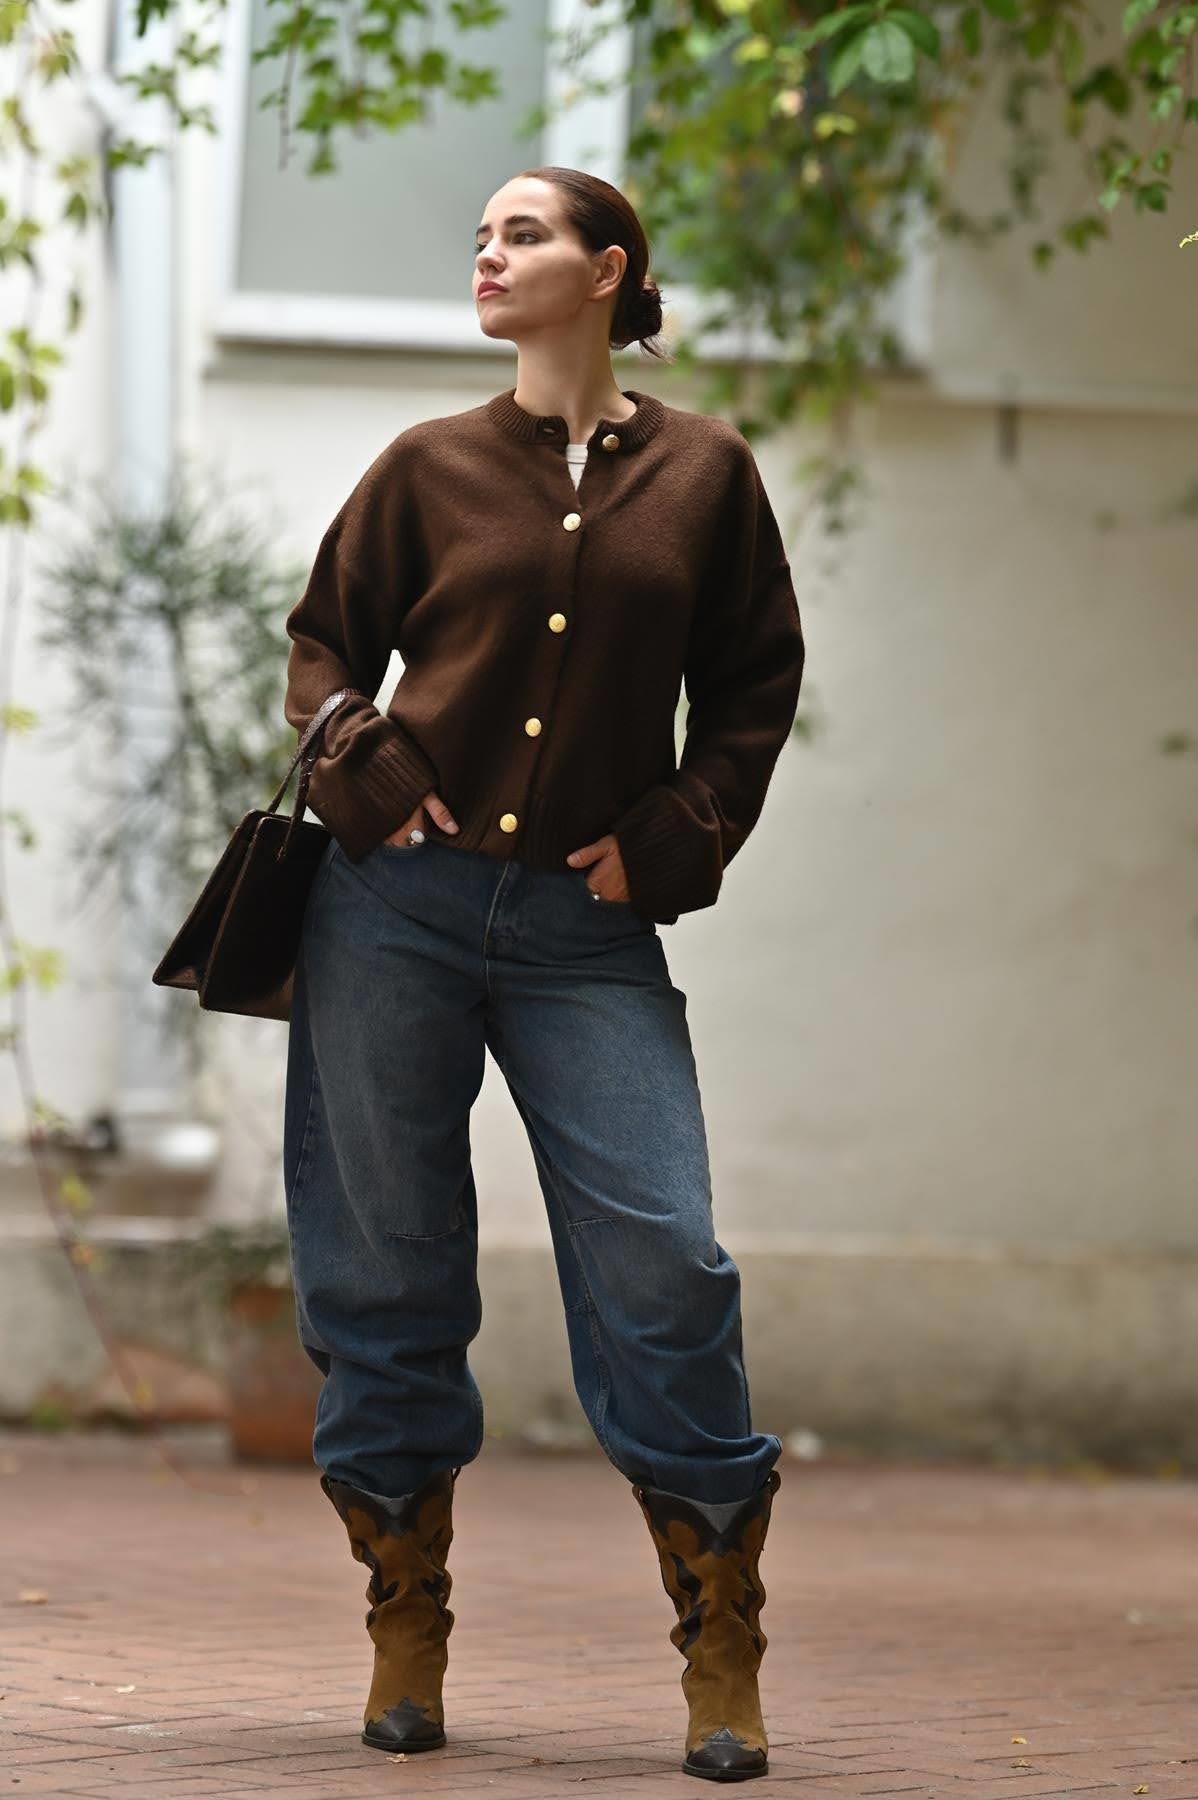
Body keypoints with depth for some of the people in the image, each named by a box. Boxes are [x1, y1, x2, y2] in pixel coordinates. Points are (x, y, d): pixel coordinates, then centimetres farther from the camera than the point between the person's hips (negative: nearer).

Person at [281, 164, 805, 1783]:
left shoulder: (702, 474, 6)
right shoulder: (430, 468, 6)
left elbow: (755, 685, 12)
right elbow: (324, 640, 14)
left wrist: (671, 842, 2)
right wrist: (368, 771, -3)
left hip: (587, 924, -1)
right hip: (402, 905, 1)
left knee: (662, 1261, -9)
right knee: (383, 1266, 3)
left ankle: (724, 1663, 1)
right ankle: (406, 1640, 15)